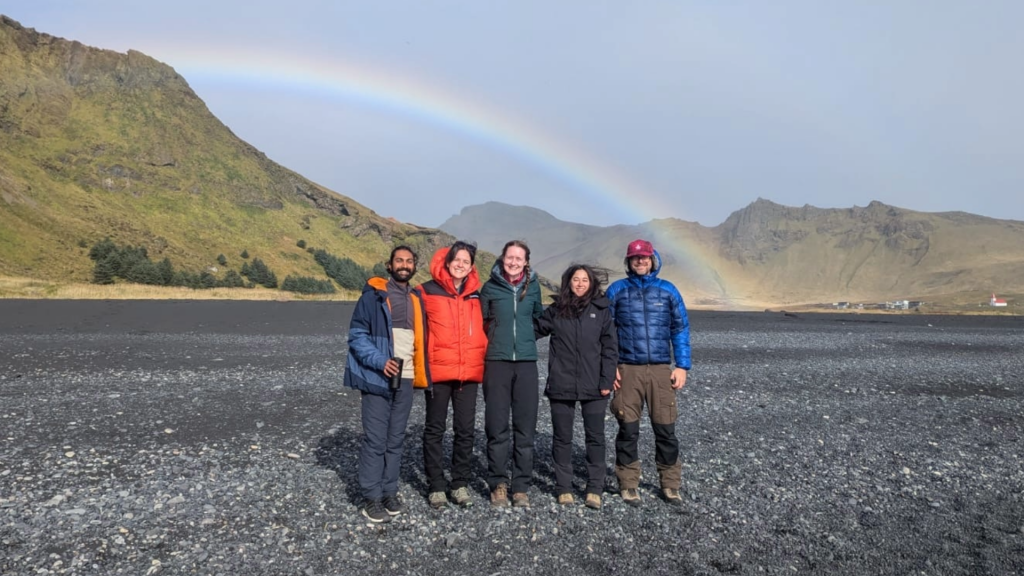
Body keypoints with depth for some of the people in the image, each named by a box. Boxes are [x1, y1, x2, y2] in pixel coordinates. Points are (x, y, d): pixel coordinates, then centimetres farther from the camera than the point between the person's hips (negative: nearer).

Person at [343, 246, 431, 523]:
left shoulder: (417, 299, 13)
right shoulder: (373, 295, -3)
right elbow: (357, 335, -7)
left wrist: (420, 372, 7)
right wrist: (380, 360, -20)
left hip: (405, 379, 5)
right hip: (378, 377, -5)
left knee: (396, 439, 11)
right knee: (375, 439, -1)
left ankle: (389, 491, 22)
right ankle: (372, 497, 9)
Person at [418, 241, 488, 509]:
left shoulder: (476, 295, 9)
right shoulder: (428, 291, -3)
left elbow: (484, 329, 19)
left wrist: (483, 360, 10)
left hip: (469, 372, 3)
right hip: (437, 371, -3)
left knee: (465, 429, 9)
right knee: (435, 429, 7)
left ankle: (461, 484, 21)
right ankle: (436, 486, 18)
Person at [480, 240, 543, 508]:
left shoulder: (533, 286, 8)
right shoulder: (490, 288, 4)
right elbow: (481, 323, 13)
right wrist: (498, 339, 5)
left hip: (526, 362, 1)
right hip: (497, 362, -1)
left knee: (525, 428, 3)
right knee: (497, 427, 1)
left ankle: (521, 486, 13)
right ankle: (498, 484, 13)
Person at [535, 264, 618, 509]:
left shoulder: (601, 309, 2)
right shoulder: (556, 310, 5)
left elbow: (610, 348, 0)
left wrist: (606, 381, -5)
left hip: (593, 387, -1)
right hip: (561, 386, 1)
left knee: (595, 437, 5)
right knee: (562, 438, 8)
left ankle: (595, 489, 17)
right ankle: (564, 488, 20)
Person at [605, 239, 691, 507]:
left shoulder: (668, 290, 9)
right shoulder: (617, 290, 6)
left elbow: (680, 329, 9)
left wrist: (682, 366, 2)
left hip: (661, 369, 1)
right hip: (627, 370, -1)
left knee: (666, 429, 3)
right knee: (628, 430, 4)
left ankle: (670, 485, 17)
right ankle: (629, 484, 16)